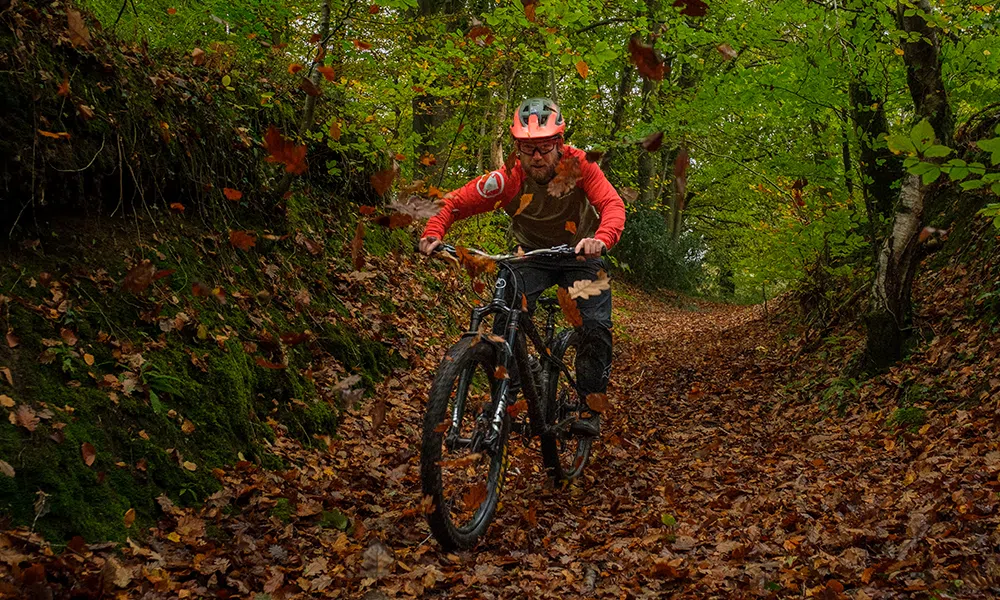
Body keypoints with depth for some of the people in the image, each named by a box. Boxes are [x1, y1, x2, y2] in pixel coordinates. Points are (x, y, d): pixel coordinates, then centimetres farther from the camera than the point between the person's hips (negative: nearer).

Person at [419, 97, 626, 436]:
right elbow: (455, 203, -18)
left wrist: (601, 240, -57)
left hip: (581, 255, 0)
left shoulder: (577, 164, -26)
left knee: (596, 325, -16)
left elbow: (613, 204, -36)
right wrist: (433, 234, -38)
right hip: (533, 256, 1)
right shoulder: (507, 179, -25)